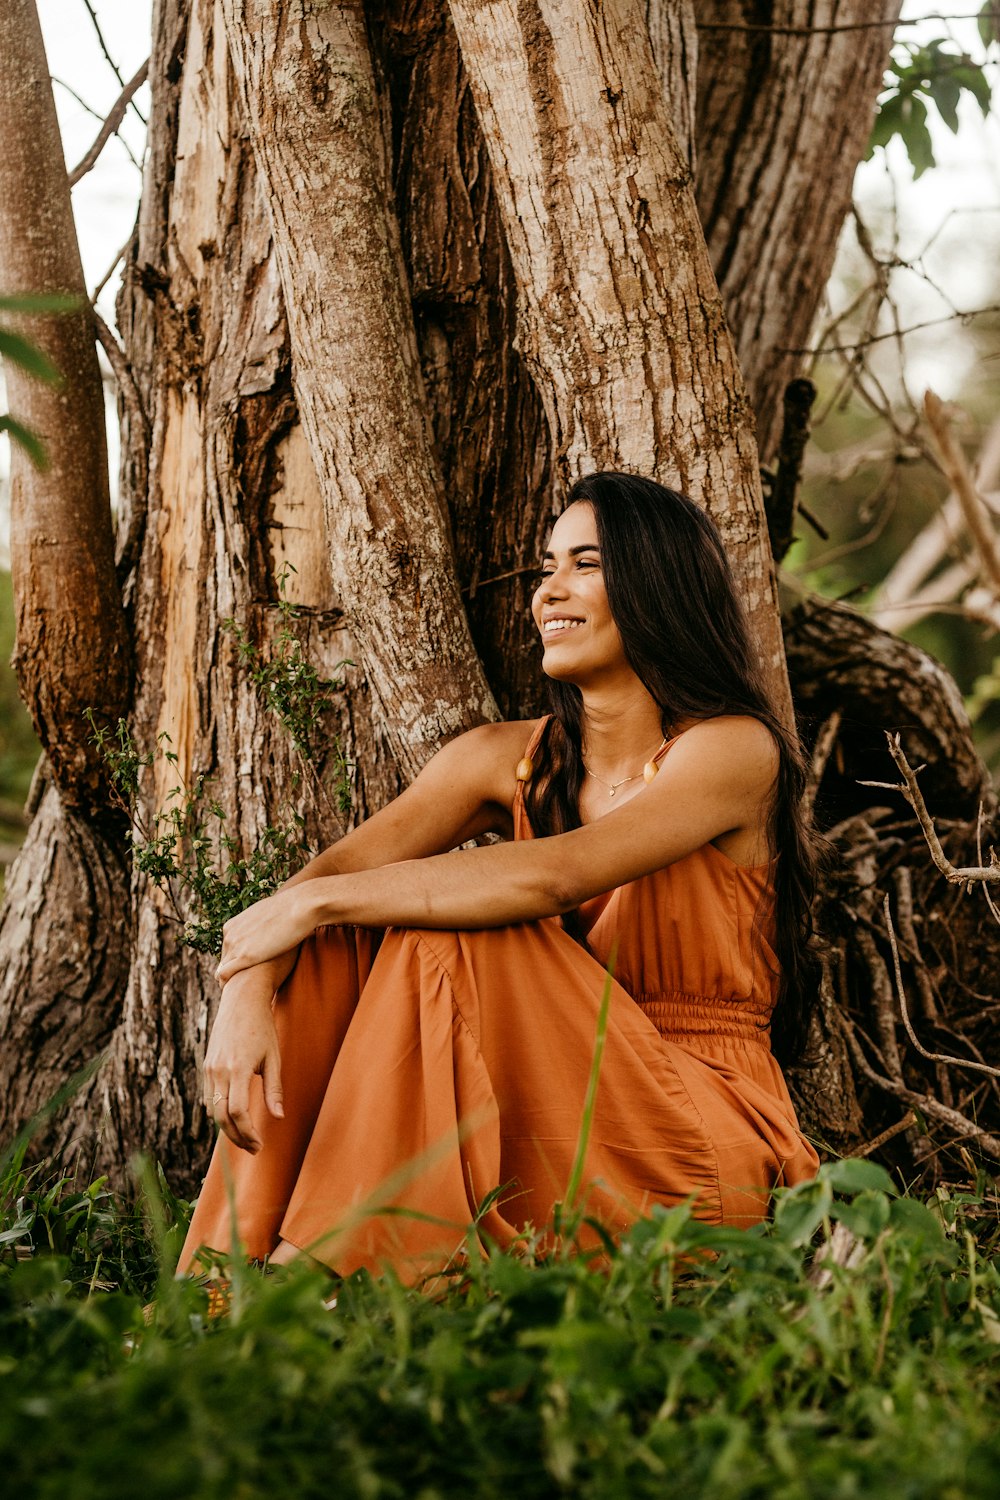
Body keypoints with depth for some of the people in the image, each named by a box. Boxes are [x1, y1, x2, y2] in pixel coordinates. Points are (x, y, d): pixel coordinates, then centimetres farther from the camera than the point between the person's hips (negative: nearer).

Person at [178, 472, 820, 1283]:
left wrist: (316, 902, -24)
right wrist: (248, 986, -28)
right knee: (334, 942, -14)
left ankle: (320, 1262, -26)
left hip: (706, 1144, -5)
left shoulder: (735, 751, -10)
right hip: (554, 1118, 5)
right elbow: (329, 873, -7)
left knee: (446, 936, -25)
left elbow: (555, 875, -26)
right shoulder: (508, 759, 6)